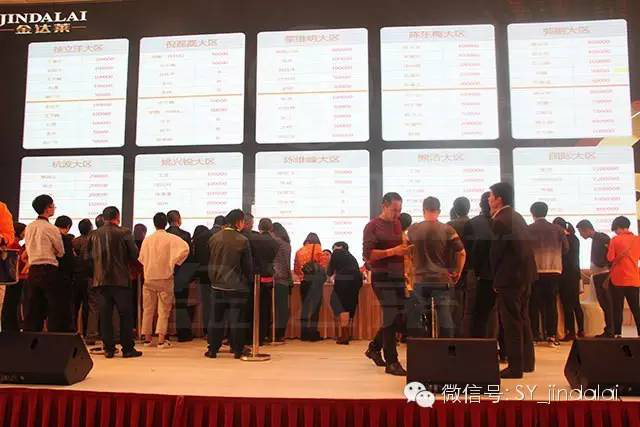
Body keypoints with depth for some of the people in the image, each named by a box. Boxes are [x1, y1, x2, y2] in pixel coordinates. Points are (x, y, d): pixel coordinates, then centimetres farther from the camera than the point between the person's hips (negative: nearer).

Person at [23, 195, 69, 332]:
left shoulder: (29, 228, 8)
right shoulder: (51, 228, -10)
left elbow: (29, 249, 17)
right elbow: (61, 252, -1)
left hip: (33, 270, 7)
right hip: (49, 270, -6)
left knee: (33, 311, 11)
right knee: (56, 310, 0)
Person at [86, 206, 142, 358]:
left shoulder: (94, 235, 3)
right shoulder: (124, 233, -7)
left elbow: (89, 256, 6)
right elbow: (134, 255, -5)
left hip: (101, 279, 3)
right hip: (121, 279, -3)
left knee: (105, 315, 8)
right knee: (125, 314, 4)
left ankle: (108, 348, 10)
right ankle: (127, 348, 6)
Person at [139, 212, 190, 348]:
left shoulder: (147, 239, 1)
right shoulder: (172, 238, -8)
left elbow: (141, 258, 7)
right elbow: (185, 249, -21)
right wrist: (174, 262, -8)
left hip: (149, 278, 3)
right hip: (165, 278, -3)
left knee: (148, 309, 13)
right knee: (164, 310, 3)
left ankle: (147, 338, 20)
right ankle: (161, 340, 0)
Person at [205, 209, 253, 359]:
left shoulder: (214, 238, -1)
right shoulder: (243, 240, -12)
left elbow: (210, 261, 10)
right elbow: (248, 265, -4)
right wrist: (248, 280, 11)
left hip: (217, 285, 3)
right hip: (237, 286, -3)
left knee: (216, 318, 12)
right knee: (236, 319, 5)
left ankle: (213, 349, 17)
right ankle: (237, 350, 12)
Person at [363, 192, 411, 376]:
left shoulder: (399, 224, 12)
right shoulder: (373, 226, -5)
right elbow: (368, 254, -13)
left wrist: (407, 249, 0)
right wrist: (393, 251, -20)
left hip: (398, 276, 7)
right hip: (382, 277, -6)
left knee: (399, 318, 10)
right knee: (392, 317, -7)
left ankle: (374, 348, 30)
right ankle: (391, 362, 5)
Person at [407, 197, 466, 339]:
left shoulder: (413, 229, 0)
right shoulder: (447, 229, -5)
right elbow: (462, 253, -6)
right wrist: (457, 272, 6)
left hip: (420, 280, 1)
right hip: (442, 280, -1)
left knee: (417, 322, 9)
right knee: (445, 321, 5)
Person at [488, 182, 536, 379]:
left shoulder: (500, 221, -16)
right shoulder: (517, 217, 12)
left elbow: (495, 252, -12)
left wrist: (495, 278, 0)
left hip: (510, 276, -9)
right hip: (525, 274, 9)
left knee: (511, 323, -2)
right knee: (523, 319, 18)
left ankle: (515, 366, 4)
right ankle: (527, 361, 28)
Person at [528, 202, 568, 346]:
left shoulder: (527, 229, -5)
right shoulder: (557, 229, 1)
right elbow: (565, 249, 5)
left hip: (534, 271, -2)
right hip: (553, 271, 2)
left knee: (534, 304, 6)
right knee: (551, 304, 7)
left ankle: (534, 335, 7)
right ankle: (551, 336, 7)